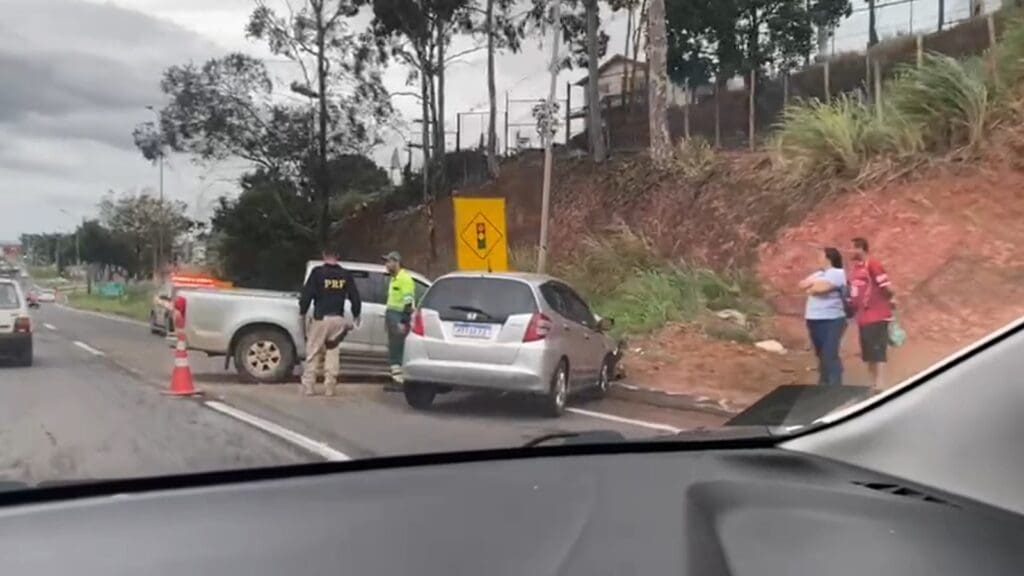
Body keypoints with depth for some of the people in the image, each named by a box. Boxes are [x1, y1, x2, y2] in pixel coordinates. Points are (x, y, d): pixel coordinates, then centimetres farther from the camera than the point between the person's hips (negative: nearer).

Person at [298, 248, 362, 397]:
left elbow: (307, 293, -4)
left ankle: (308, 387, 3)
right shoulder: (346, 275, 6)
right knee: (332, 352, 11)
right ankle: (329, 388, 8)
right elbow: (355, 296, 10)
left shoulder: (317, 272, -4)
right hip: (338, 319, 3)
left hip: (321, 318, -3)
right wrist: (356, 315, 24)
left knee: (313, 353, 4)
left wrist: (302, 312, 9)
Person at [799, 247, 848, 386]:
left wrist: (810, 288, -1)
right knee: (821, 355, 14)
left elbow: (822, 288, -21)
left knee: (830, 355, -12)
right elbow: (802, 284, 13)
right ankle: (824, 383, 23)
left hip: (831, 320, -9)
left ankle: (834, 386, -11)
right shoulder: (819, 274, 20)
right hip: (814, 319, 9)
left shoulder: (838, 273, -7)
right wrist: (813, 283, -6)